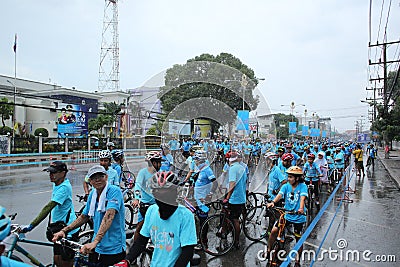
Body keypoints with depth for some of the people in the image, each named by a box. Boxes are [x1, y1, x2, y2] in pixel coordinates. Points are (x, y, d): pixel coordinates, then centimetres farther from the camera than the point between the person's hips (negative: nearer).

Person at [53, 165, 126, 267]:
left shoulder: (114, 191, -17)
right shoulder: (93, 194, 5)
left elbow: (109, 216, -29)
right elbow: (84, 217, 14)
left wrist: (95, 241, -38)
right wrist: (64, 230, 3)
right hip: (96, 248, 6)